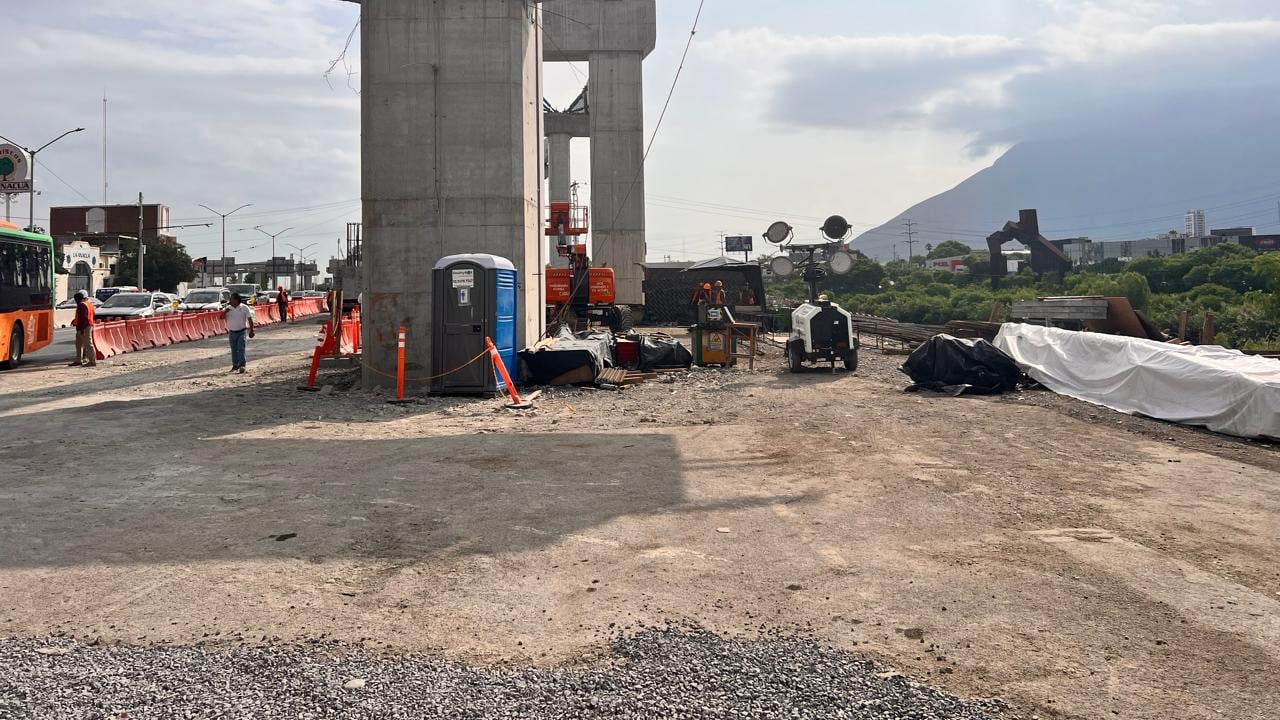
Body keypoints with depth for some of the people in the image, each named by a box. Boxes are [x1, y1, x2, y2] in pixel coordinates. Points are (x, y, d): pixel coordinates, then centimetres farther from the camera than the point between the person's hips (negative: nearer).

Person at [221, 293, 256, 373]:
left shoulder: (244, 308, -7)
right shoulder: (228, 308, 4)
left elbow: (250, 320, -5)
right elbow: (222, 317, 1)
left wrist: (251, 331, -9)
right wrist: (225, 312, -20)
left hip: (241, 332, -4)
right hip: (232, 332, 4)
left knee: (241, 349, -11)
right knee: (234, 350, 11)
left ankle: (242, 366, -13)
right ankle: (235, 365, 23)